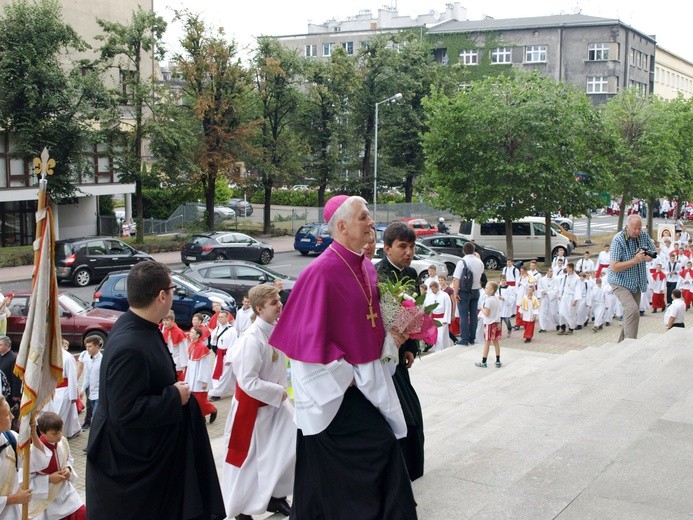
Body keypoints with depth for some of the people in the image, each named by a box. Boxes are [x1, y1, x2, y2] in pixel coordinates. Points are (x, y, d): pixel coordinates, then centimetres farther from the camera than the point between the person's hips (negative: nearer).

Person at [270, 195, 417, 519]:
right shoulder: (322, 271, -21)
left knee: (382, 450, 12)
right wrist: (343, 376, -17)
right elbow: (311, 335, -21)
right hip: (335, 390, -8)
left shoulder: (366, 268, 6)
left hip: (368, 380, 8)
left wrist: (391, 337, 2)